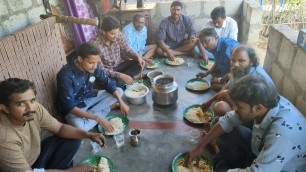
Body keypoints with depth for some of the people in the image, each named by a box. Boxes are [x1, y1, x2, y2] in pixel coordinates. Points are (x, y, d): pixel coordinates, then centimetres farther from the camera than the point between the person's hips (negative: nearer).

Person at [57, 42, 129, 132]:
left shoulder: (94, 67, -15)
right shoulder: (66, 75, -31)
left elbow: (108, 84, -3)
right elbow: (69, 106, -33)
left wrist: (121, 102, -18)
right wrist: (97, 118, -40)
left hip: (89, 98, 6)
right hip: (74, 107, -6)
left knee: (119, 91, -4)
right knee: (79, 125, -37)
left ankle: (88, 114, -9)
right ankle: (105, 109, -9)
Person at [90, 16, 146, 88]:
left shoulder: (119, 36, -14)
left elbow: (127, 50, 3)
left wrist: (137, 57, -19)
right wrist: (120, 75, -37)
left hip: (119, 65, 5)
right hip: (106, 71, -5)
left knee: (139, 63, -14)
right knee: (117, 82, -34)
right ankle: (133, 76, -5)